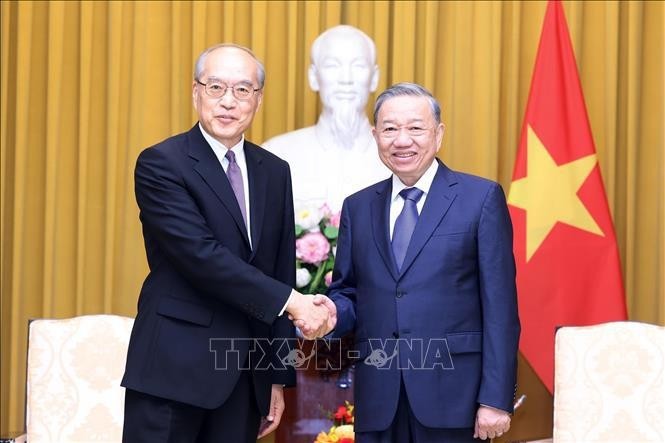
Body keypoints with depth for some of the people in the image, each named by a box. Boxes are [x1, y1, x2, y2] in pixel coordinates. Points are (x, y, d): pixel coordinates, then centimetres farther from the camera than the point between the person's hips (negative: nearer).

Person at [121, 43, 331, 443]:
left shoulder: (275, 172, 12)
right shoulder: (161, 164, -7)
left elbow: (281, 272, 12)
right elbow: (201, 256, -18)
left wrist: (279, 376, 11)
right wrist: (290, 301, -19)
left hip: (246, 375, 5)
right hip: (174, 367, -5)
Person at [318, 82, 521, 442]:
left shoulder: (481, 198, -1)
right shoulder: (357, 207, 12)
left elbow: (499, 308, -4)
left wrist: (496, 399, -9)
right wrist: (334, 311, -8)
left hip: (452, 395, -3)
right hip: (378, 397, 4)